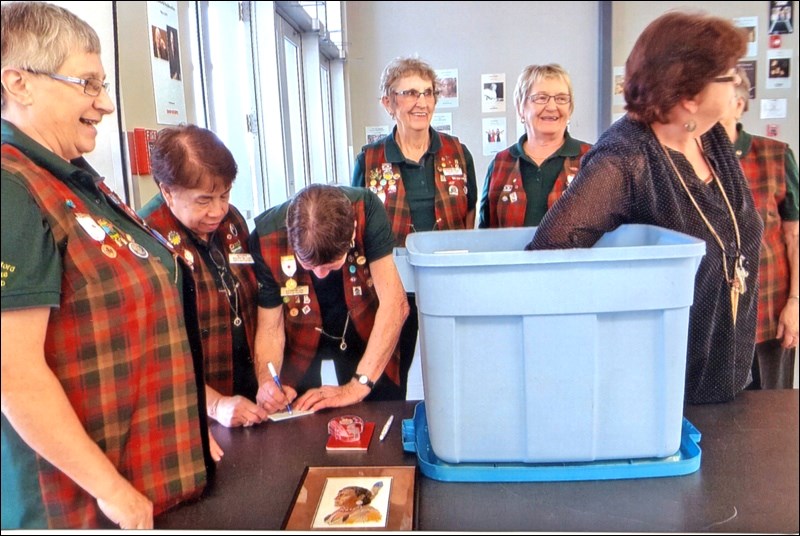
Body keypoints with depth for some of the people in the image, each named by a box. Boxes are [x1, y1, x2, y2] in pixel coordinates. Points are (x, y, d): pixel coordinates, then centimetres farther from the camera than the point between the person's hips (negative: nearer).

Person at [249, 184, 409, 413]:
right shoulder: (266, 239, -29)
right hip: (299, 335, 0)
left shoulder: (366, 211, -32)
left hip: (363, 331, 0)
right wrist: (267, 383, -38)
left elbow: (395, 304, -34)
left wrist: (357, 387, -36)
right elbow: (270, 327, -20)